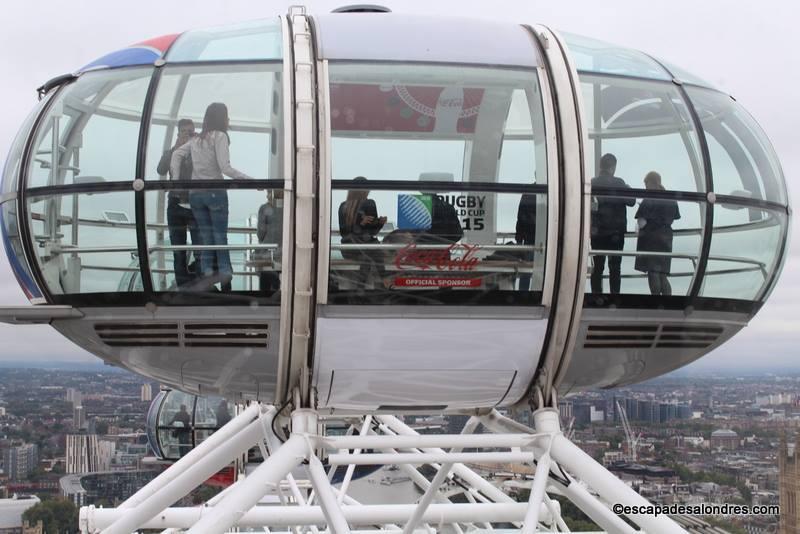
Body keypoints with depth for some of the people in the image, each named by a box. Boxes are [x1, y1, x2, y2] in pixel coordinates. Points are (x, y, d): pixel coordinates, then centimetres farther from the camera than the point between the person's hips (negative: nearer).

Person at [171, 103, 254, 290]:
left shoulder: (196, 139, 14)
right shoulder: (220, 136, -6)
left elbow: (177, 154, 11)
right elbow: (225, 167, -15)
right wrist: (249, 179, -13)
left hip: (195, 193, 5)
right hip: (215, 191, -5)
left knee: (206, 235, 8)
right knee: (220, 235, 1)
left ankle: (207, 273, 2)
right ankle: (225, 273, 1)